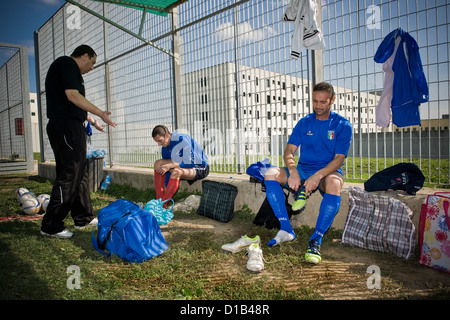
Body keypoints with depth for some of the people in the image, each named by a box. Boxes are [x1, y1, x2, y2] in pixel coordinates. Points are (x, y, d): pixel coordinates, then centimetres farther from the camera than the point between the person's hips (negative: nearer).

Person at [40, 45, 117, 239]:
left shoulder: (70, 68, 26)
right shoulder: (67, 63, -6)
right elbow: (72, 95, -19)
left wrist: (92, 120, 35)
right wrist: (100, 113, -14)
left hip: (72, 127, 11)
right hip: (65, 126, -11)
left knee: (80, 173, 13)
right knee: (69, 175, -9)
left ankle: (83, 218, 22)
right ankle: (51, 226, -3)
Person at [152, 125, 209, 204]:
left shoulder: (182, 139, -24)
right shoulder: (165, 148, -1)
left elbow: (190, 163, -28)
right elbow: (166, 167, 3)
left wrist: (170, 165, -31)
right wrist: (166, 188, -6)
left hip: (200, 168, -8)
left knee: (176, 171, -37)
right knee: (158, 163, -6)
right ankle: (159, 199, -12)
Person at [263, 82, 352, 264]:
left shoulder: (343, 125, 0)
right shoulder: (304, 123, 8)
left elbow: (339, 158, -10)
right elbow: (289, 151, -1)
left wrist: (318, 175, -28)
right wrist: (293, 171, -23)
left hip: (329, 171, -3)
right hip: (303, 170, 3)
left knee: (334, 184, -40)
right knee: (271, 174, -22)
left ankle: (316, 240, -31)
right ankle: (286, 230, -22)